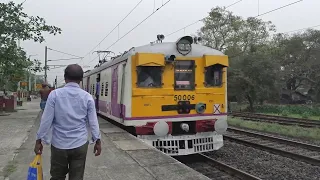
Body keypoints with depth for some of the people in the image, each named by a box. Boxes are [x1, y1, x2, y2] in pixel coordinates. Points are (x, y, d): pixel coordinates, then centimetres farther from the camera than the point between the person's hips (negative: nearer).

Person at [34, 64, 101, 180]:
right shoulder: (87, 97, -4)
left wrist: (38, 140, 5)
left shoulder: (55, 94, -7)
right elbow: (93, 121, -1)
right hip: (80, 145, 1)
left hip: (59, 144, 0)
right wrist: (97, 141, 11)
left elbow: (46, 120, -6)